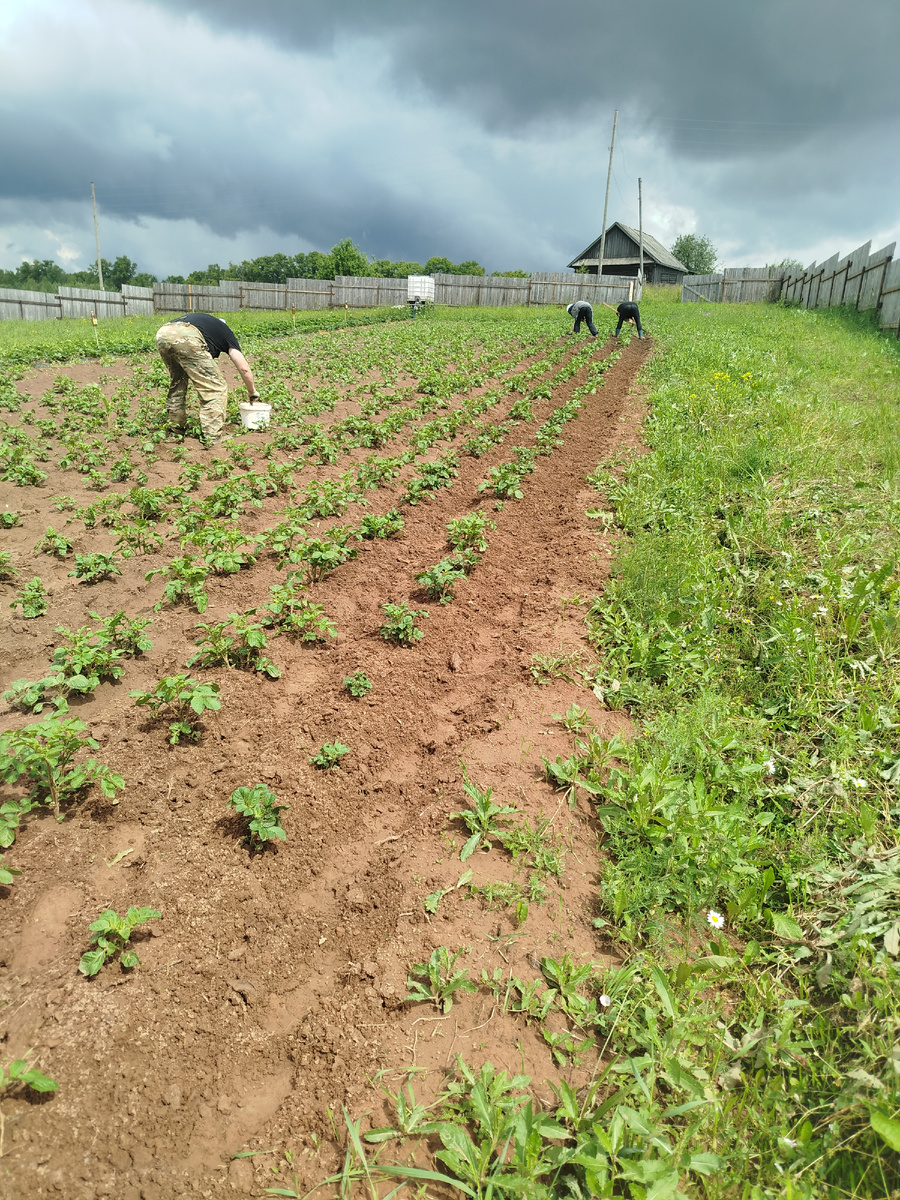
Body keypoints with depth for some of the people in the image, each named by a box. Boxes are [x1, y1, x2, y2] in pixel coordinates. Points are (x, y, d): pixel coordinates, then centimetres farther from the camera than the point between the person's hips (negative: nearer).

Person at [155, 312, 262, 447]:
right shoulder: (226, 333, 27)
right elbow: (244, 368, 22)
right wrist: (253, 392, 36)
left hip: (162, 335, 7)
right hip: (186, 338, -7)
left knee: (177, 382, 30)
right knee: (215, 388, 3)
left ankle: (175, 429, 37)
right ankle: (211, 439, -2)